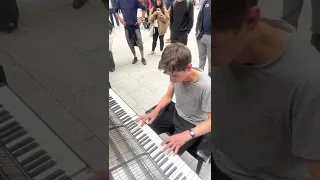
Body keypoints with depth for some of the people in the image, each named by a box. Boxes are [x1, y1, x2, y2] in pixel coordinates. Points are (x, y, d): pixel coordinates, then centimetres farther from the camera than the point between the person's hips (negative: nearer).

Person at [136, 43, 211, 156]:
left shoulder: (206, 87, -34)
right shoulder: (178, 74, -16)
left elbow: (210, 121, -28)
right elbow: (168, 96, 2)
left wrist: (186, 135, -41)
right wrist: (155, 112, -15)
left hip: (192, 125, -6)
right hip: (175, 112, 6)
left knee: (166, 153, -16)